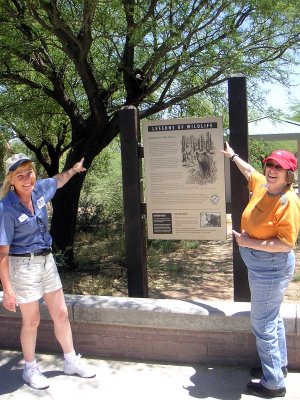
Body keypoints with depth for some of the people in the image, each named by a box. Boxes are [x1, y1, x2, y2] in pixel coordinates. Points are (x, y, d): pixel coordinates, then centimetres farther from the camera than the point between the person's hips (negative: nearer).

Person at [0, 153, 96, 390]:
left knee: (61, 314, 14)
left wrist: (74, 169, 34)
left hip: (47, 261, 6)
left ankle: (71, 361, 32)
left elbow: (58, 181, 21)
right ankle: (30, 369, 31)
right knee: (32, 321, 8)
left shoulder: (39, 190, -5)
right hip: (24, 266, -6)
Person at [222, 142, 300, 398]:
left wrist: (251, 243, -24)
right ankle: (279, 364, 41)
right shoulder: (262, 186, 2)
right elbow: (250, 171, 26)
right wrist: (233, 156, 35)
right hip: (259, 264, 9)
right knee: (272, 317, 22)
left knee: (263, 323, -1)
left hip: (271, 267, -9)